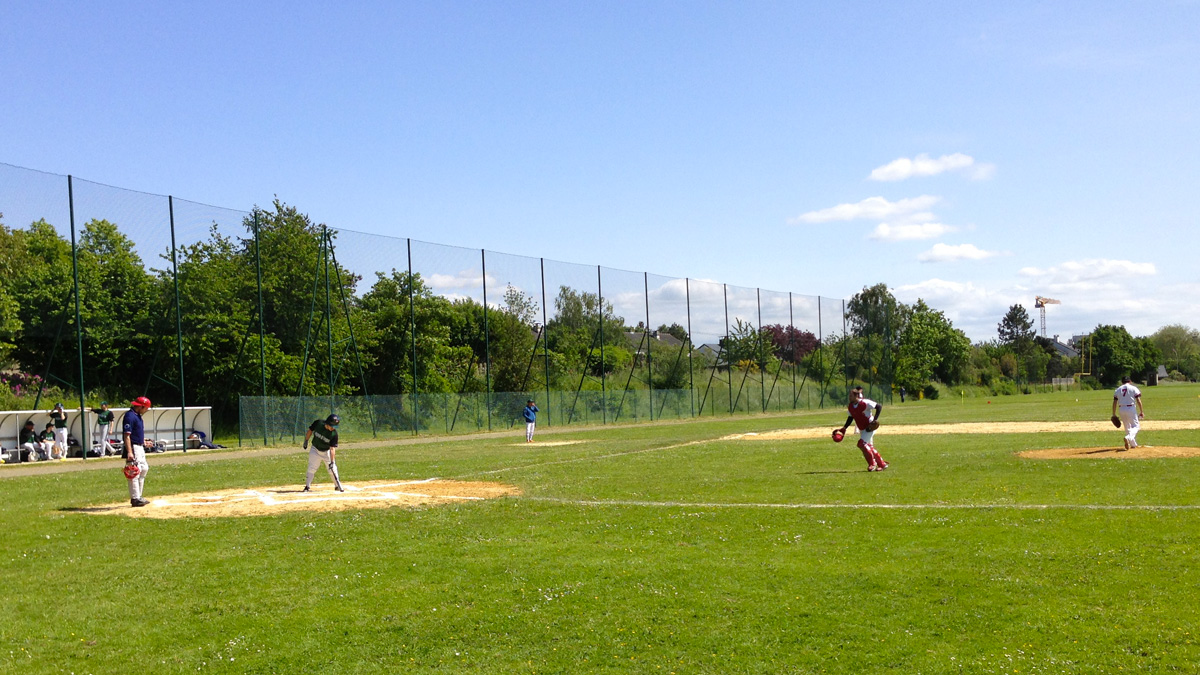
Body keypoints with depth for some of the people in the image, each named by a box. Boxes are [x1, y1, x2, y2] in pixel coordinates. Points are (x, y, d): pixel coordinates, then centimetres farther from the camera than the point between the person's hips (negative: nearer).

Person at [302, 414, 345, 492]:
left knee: (332, 469, 2)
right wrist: (306, 441, 6)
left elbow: (332, 448, -24)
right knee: (311, 468, -1)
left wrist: (332, 461, -29)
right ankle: (307, 486, 10)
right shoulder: (318, 423, -22)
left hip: (326, 452, 0)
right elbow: (310, 431, -2)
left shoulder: (334, 434, -25)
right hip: (315, 450, 0)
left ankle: (338, 486, 17)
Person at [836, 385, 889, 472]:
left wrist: (875, 419, -26)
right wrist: (844, 428, 2)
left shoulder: (865, 403, -21)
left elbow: (879, 407, -18)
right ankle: (882, 464, 26)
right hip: (862, 429, 8)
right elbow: (850, 418, 12)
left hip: (870, 427, -8)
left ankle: (872, 463, -3)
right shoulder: (850, 406, 1)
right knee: (869, 446, 13)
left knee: (862, 443, -18)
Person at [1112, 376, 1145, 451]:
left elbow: (1114, 402, 6)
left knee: (1127, 427, 17)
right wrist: (1141, 412, -2)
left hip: (1121, 410, 4)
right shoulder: (1133, 388, 1)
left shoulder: (1118, 390, 11)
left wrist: (1114, 414, 10)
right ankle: (1128, 437, -26)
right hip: (1131, 408, -4)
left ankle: (1133, 444, 22)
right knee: (1136, 426, 2)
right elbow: (1138, 401, -7)